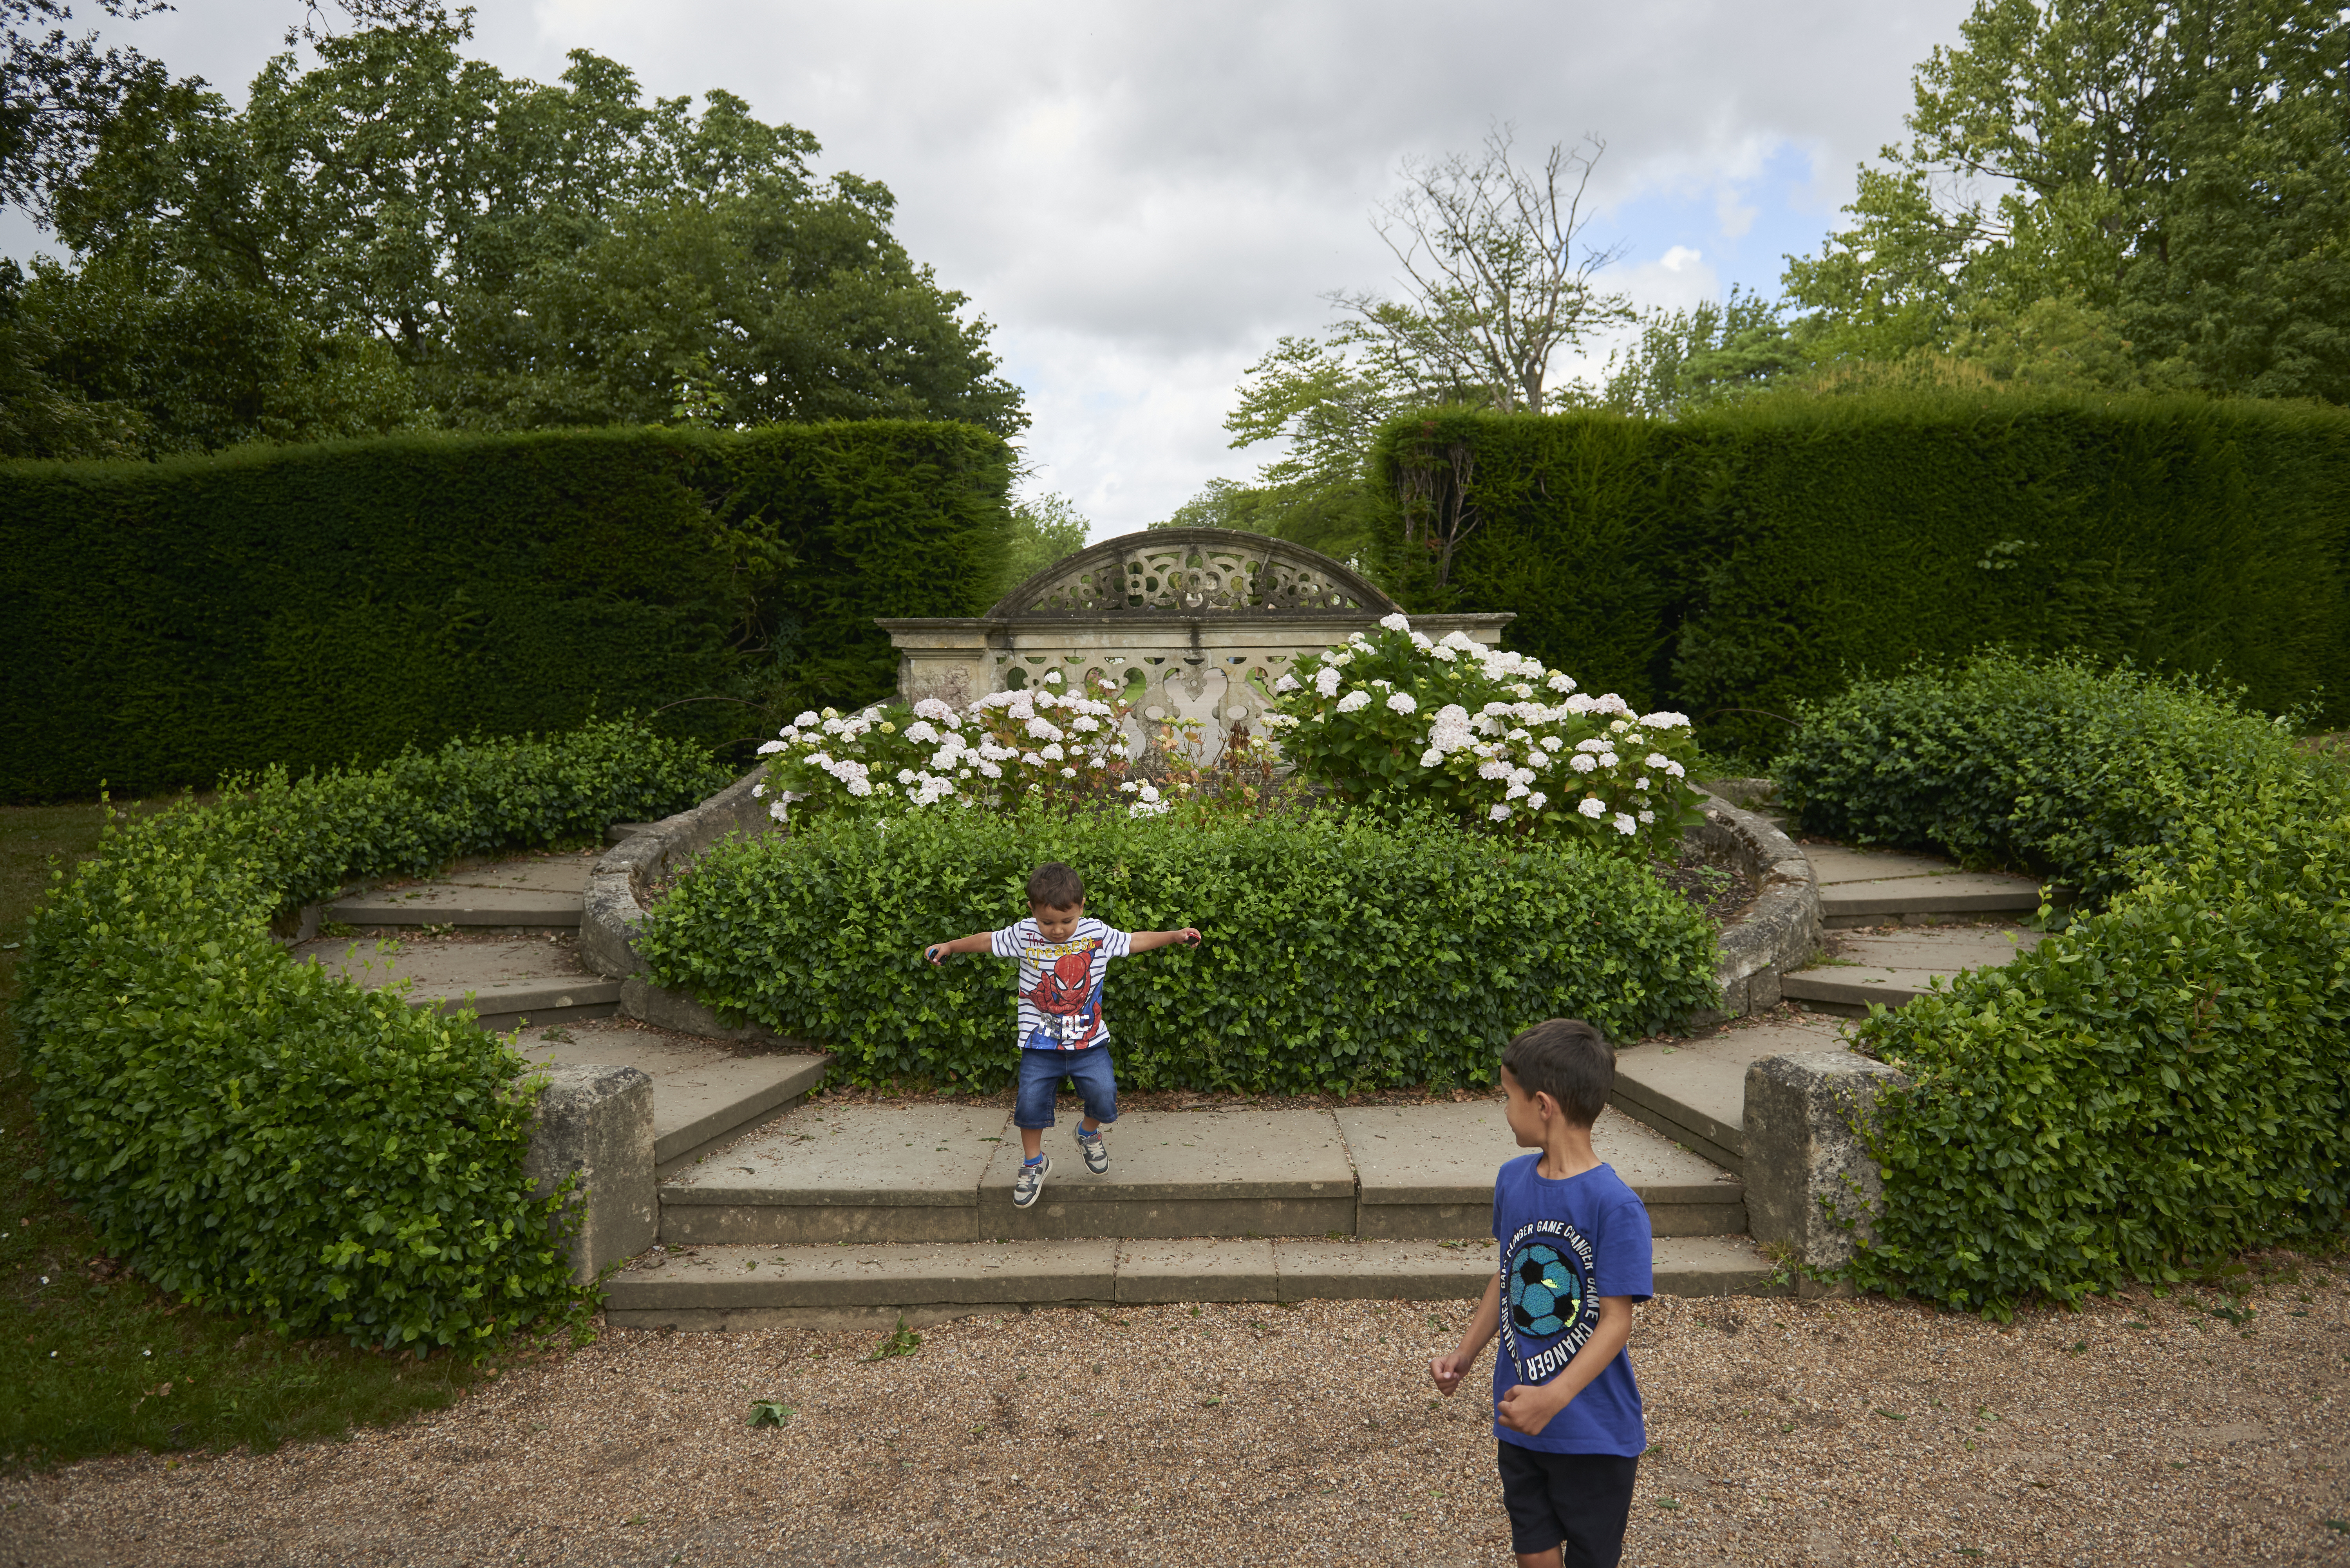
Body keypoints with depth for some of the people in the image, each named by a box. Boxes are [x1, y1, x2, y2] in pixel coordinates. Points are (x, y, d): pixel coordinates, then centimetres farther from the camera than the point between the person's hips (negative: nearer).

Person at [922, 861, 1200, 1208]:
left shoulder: (1097, 933, -5)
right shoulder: (1023, 935, -7)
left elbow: (1135, 941, 7)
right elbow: (988, 940, 8)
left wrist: (1175, 936, 1)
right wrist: (950, 946, 8)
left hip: (1089, 1041, 0)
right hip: (1040, 1044, 0)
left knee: (1104, 1097, -6)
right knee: (1030, 1101, -5)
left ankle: (1089, 1133, 30)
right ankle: (1034, 1163, 22)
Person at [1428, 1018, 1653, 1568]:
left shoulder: (1615, 1206, -23)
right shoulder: (1513, 1180, -2)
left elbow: (1616, 1321, -21)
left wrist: (1555, 1397, -29)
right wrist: (1466, 1354, 8)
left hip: (1594, 1430, -5)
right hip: (1519, 1419, 6)